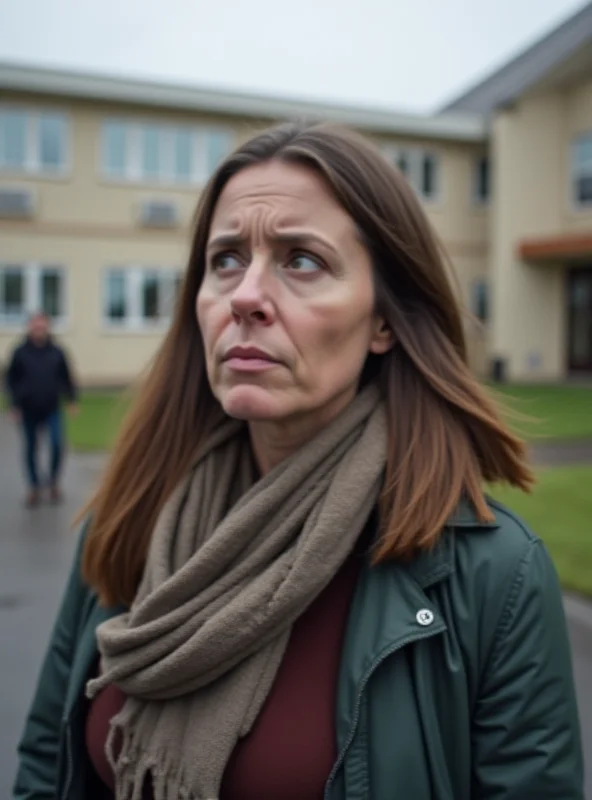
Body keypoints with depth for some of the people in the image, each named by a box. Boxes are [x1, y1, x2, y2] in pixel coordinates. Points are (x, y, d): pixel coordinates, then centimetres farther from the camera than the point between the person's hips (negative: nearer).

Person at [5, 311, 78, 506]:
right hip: (29, 411, 0)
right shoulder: (20, 353, -4)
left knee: (57, 444, -12)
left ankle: (53, 482, 12)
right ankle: (34, 487, 24)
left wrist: (71, 400, 1)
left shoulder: (56, 352, -2)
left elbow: (66, 378, 7)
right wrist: (14, 404, -4)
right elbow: (10, 380, 1)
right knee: (31, 449, 9)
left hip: (52, 409, 0)